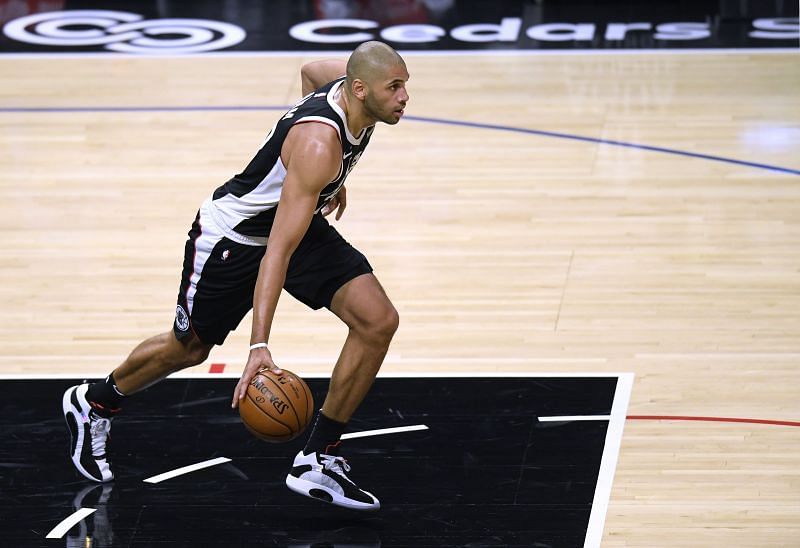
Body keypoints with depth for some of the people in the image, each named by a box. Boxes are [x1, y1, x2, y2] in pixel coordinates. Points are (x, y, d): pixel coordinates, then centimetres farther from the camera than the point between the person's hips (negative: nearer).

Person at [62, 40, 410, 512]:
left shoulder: (350, 79, -14)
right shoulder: (318, 144, -39)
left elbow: (312, 70, 13)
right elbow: (278, 250, -42)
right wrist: (260, 346, -48)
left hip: (302, 222, 7)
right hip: (234, 236, -7)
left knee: (379, 321, -12)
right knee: (189, 348, 14)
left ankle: (319, 460, -2)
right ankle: (94, 403, 44)